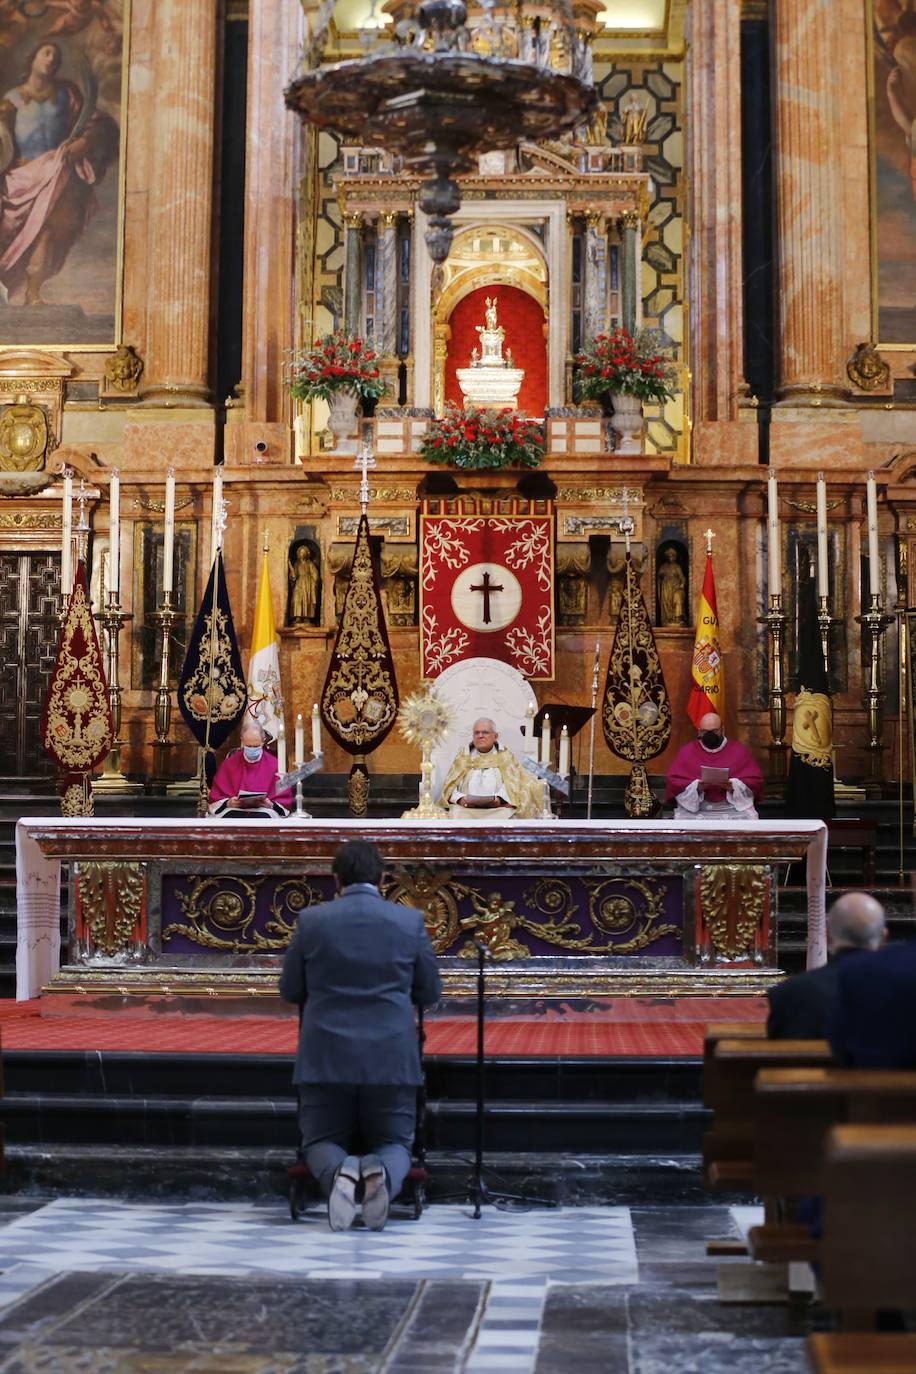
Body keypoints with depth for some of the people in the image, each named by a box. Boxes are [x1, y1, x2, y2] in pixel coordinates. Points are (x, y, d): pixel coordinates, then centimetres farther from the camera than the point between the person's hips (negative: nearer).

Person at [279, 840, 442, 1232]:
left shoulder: (311, 920, -4)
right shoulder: (411, 921, -2)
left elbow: (290, 990, 7)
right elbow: (430, 993, 7)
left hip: (326, 1057, 0)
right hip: (391, 1058, 0)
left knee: (322, 1141, 17)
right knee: (393, 1142, 16)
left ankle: (338, 1172, -19)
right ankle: (382, 1173, -20)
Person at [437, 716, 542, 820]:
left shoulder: (505, 756, 16)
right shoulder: (463, 757, 19)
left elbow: (512, 783, 2)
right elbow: (449, 786, 10)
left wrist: (500, 799, -19)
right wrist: (460, 799, -12)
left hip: (497, 809, 0)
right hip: (467, 809, 0)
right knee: (457, 814, -31)